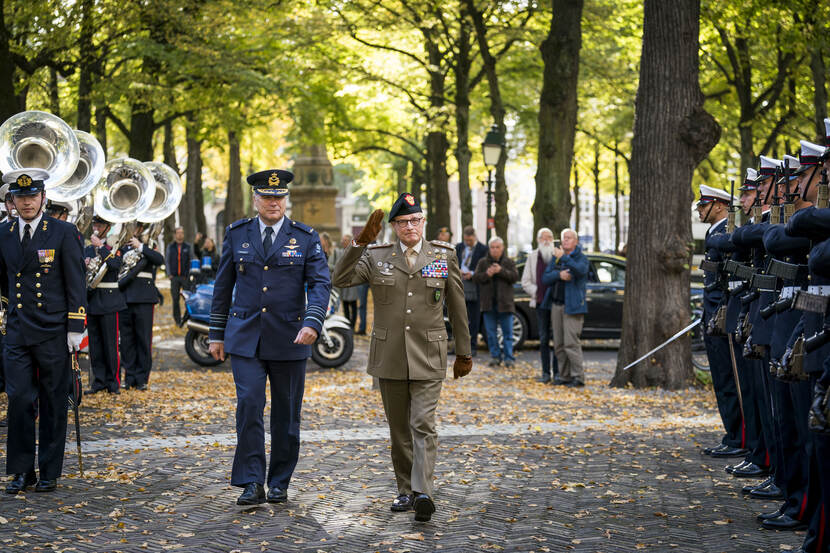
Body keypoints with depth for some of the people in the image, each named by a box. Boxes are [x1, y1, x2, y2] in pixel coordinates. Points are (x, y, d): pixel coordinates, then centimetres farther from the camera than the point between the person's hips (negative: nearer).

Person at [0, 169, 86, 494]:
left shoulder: (64, 233, -4)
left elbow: (76, 284, -5)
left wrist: (75, 328, -10)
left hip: (54, 333, -3)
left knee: (53, 404, 4)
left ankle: (50, 472, 14)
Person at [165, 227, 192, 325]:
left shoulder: (187, 246, 8)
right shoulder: (170, 247, 11)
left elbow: (190, 261, 8)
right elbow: (168, 261, 13)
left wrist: (188, 274, -2)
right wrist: (169, 274, 3)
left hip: (185, 277, -1)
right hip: (174, 277, 1)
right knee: (175, 299, 1)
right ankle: (177, 319, 8)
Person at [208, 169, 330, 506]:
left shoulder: (305, 237, 1)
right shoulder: (237, 234, 6)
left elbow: (320, 283, -7)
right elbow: (223, 286, 11)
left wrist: (312, 323, -23)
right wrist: (217, 334, 10)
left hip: (289, 339, 0)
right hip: (245, 338, 0)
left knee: (286, 413, 6)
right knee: (249, 405, -12)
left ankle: (279, 483, 19)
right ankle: (252, 484, -6)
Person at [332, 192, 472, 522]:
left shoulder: (444, 255, 3)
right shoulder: (376, 257, 4)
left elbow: (457, 307, 8)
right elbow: (340, 279, -10)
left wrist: (463, 353, 11)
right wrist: (361, 241, -20)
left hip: (427, 358, -2)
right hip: (389, 356, 2)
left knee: (423, 425, -13)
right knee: (399, 429, 9)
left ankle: (423, 493, -20)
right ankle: (406, 492, 19)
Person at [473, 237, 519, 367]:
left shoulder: (509, 262, 5)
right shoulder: (483, 262, 8)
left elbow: (515, 277, -6)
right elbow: (475, 277, 0)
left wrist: (501, 271, -19)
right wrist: (486, 274, -18)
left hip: (504, 302, -1)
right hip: (488, 302, 1)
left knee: (507, 332, -2)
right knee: (491, 332, 5)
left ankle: (508, 358, 0)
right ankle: (495, 356, 11)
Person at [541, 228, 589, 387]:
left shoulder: (581, 258, -1)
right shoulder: (555, 258, 15)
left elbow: (580, 270, -24)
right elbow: (545, 278, 5)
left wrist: (563, 257, -26)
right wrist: (559, 275, -13)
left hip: (572, 306, -6)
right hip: (556, 305, 6)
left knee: (571, 343, -13)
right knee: (559, 345, 6)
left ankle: (578, 377, -9)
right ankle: (564, 377, 12)